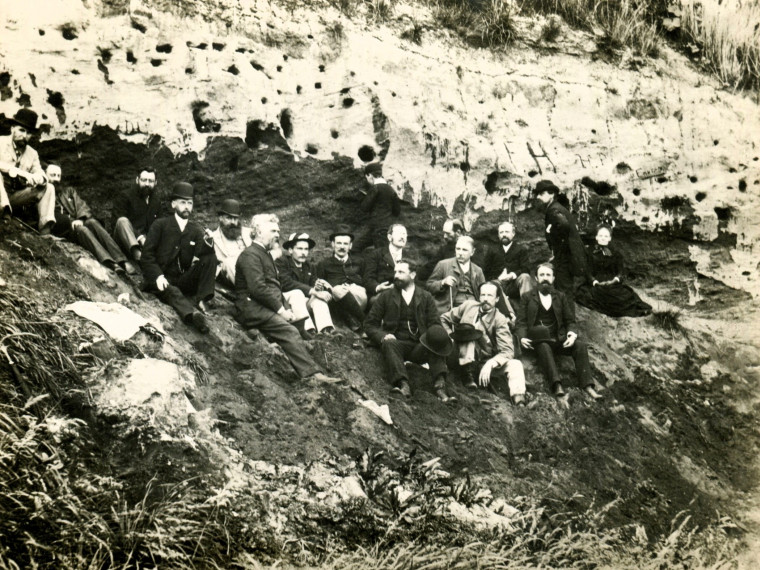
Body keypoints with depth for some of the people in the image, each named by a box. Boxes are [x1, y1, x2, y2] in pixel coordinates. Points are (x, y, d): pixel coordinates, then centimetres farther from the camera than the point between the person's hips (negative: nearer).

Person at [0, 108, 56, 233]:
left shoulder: (32, 154, 12)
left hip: (15, 197, 5)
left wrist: (38, 178, -23)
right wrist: (19, 172, -32)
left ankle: (45, 225, -24)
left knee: (48, 187, -7)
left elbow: (41, 175, 3)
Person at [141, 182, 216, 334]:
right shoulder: (160, 225, 5)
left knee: (210, 257, -16)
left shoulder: (196, 230, 13)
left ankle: (201, 300, -28)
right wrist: (158, 276, -20)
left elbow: (199, 256, -2)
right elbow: (146, 255, -3)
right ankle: (193, 314, -65)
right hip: (162, 280, -3)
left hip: (184, 280, 3)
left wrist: (207, 243, -24)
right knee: (172, 292, -37)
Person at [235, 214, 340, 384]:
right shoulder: (250, 255, -7)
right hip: (252, 307, -10)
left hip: (268, 307, 10)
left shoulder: (265, 255, 25)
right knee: (289, 330, -26)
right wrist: (281, 310, -15)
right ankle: (311, 373, -31)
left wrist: (287, 309, 6)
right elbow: (258, 288, -17)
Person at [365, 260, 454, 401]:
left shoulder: (426, 297, 16)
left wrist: (435, 336, -15)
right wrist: (382, 336, -10)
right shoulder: (386, 296, 15)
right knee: (389, 343, -34)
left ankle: (440, 386, -44)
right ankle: (403, 384, -51)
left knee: (436, 343, -30)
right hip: (396, 342, 0)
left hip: (419, 347, 1)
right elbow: (371, 325, 12)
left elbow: (435, 324, 10)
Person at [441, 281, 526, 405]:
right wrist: (449, 336, -9)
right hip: (467, 360, 0)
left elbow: (507, 351, -17)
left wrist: (490, 364, -35)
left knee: (515, 364, -25)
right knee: (469, 330, -24)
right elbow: (443, 319, 10)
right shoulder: (469, 306, -2)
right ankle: (469, 373, -27)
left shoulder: (500, 320, -7)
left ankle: (519, 400, -43)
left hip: (488, 361, 0)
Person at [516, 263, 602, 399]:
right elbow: (521, 322, 7)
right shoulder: (527, 298, 16)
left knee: (580, 345, -26)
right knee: (544, 348, -38)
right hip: (538, 340, -3)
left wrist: (572, 333, -9)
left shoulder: (561, 297, 21)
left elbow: (570, 320, 14)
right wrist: (522, 337, -14)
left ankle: (588, 386, -35)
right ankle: (556, 386, -54)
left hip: (558, 339, 3)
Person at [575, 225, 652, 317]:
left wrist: (616, 279, -15)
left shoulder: (616, 254, 22)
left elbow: (621, 272, 9)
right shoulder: (589, 251, 17)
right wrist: (594, 281, -16)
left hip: (613, 284, 1)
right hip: (595, 285, -1)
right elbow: (586, 271, 5)